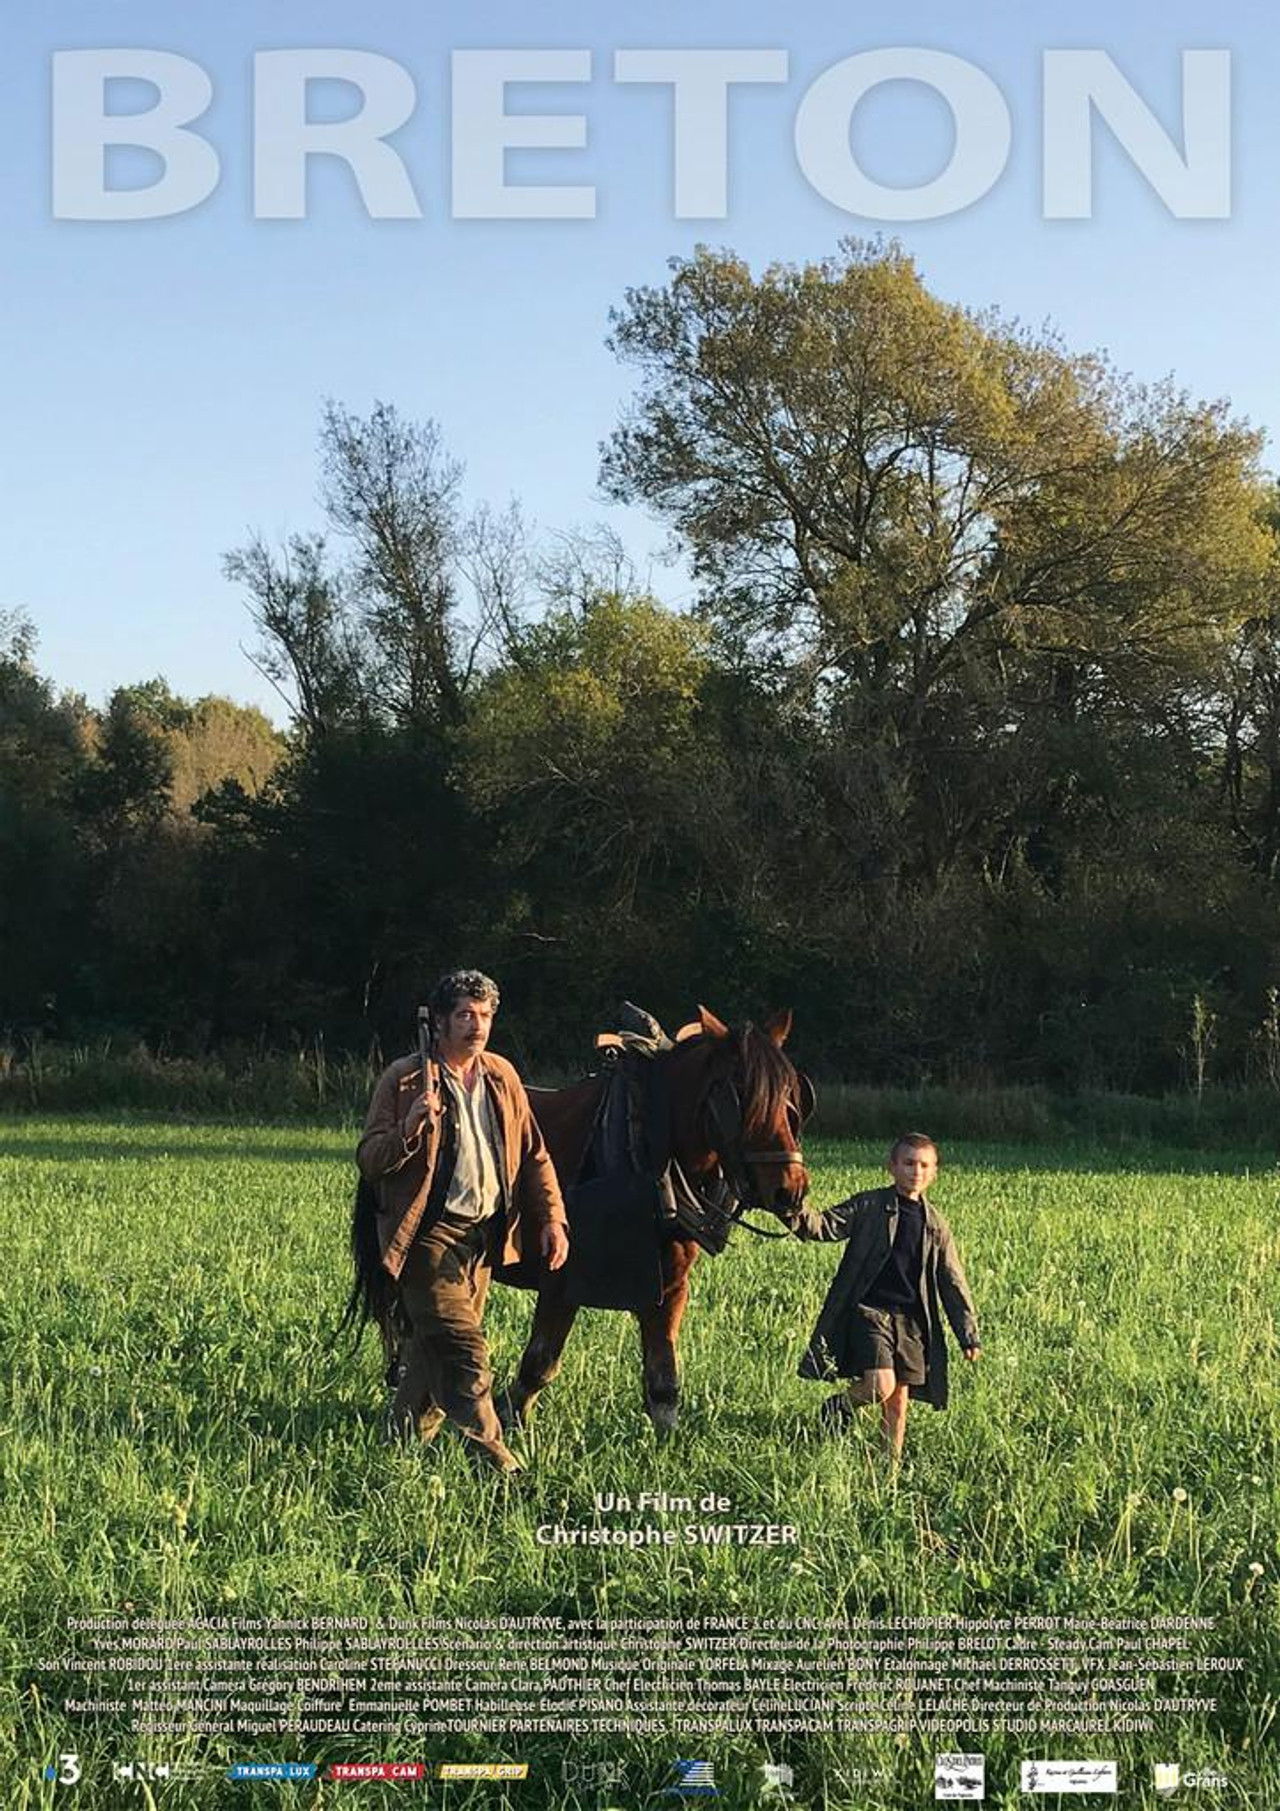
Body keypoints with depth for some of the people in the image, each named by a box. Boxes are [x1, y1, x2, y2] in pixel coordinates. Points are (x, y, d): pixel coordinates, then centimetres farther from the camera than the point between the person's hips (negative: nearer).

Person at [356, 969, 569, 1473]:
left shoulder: (502, 1076, 9)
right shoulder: (405, 1079, -7)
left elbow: (532, 1155, 15)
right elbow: (369, 1161, -9)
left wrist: (553, 1219, 6)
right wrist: (410, 1128, -27)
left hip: (484, 1234, 6)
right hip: (428, 1234, -6)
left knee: (436, 1344, 12)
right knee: (462, 1345, -14)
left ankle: (406, 1441, 24)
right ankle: (489, 1450, -11)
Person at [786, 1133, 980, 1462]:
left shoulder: (935, 1225, 10)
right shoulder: (868, 1207, -1)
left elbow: (952, 1283, 14)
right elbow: (827, 1224, -12)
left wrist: (969, 1334, 12)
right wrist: (800, 1215, -35)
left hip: (911, 1320, 4)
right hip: (869, 1310, -4)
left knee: (899, 1399, 7)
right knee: (881, 1385, -18)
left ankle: (892, 1463, 21)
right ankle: (838, 1408, 12)